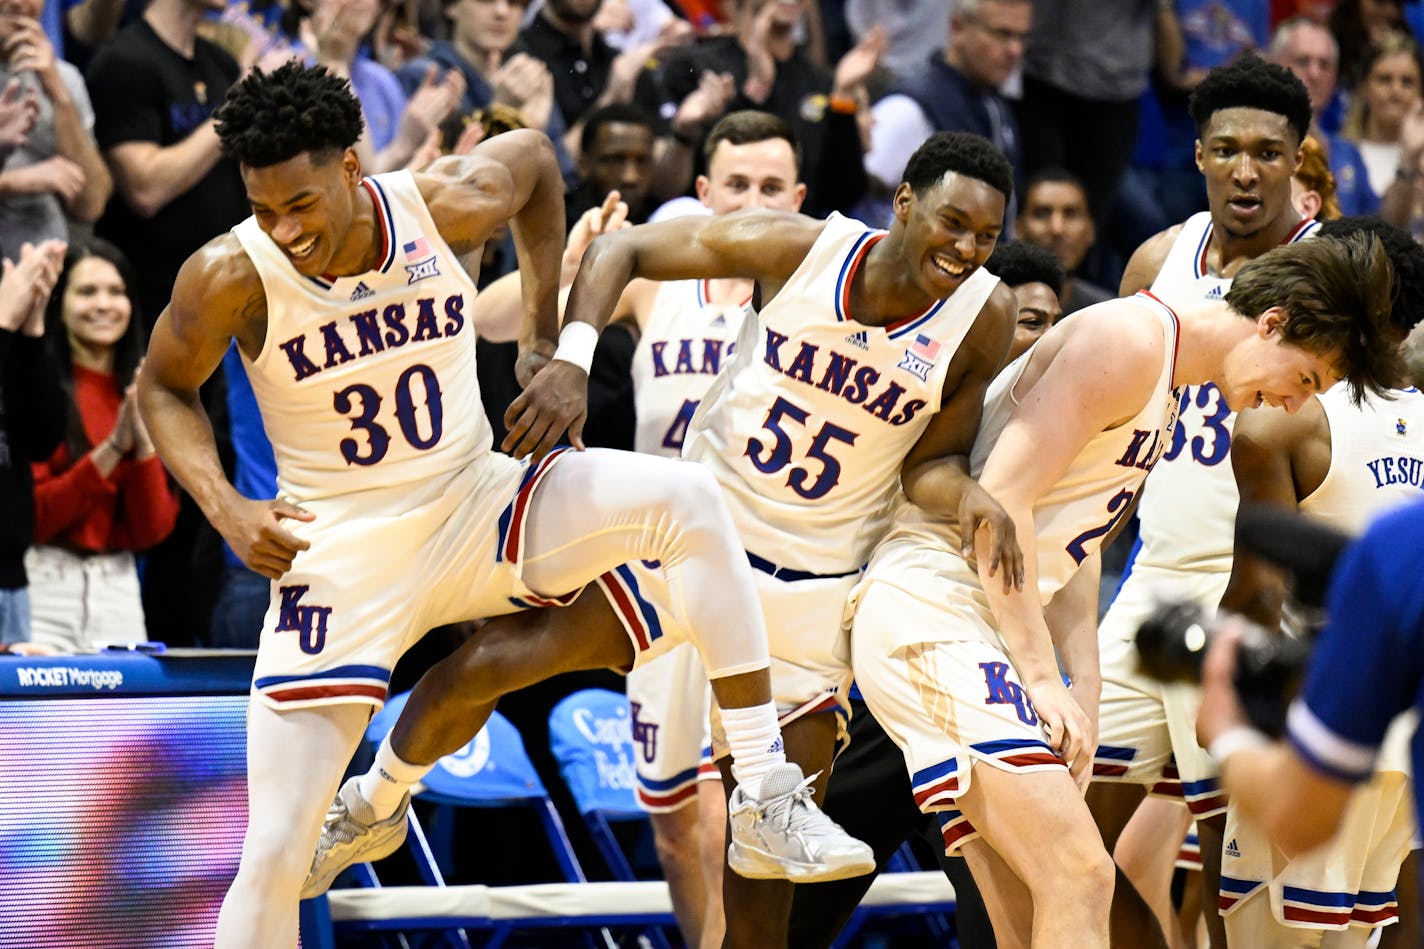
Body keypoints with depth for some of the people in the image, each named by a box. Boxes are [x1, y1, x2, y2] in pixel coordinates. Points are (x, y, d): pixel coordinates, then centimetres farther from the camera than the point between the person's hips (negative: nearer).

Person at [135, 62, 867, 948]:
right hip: (339, 552, -2)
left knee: (685, 499, -22)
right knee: (276, 852, -9)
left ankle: (769, 799, -17)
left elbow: (533, 156, 10)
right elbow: (164, 386, 2)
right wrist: (225, 508, -14)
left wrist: (556, 347, 9)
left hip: (474, 512, 2)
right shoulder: (232, 278, -18)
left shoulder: (450, 206, -15)